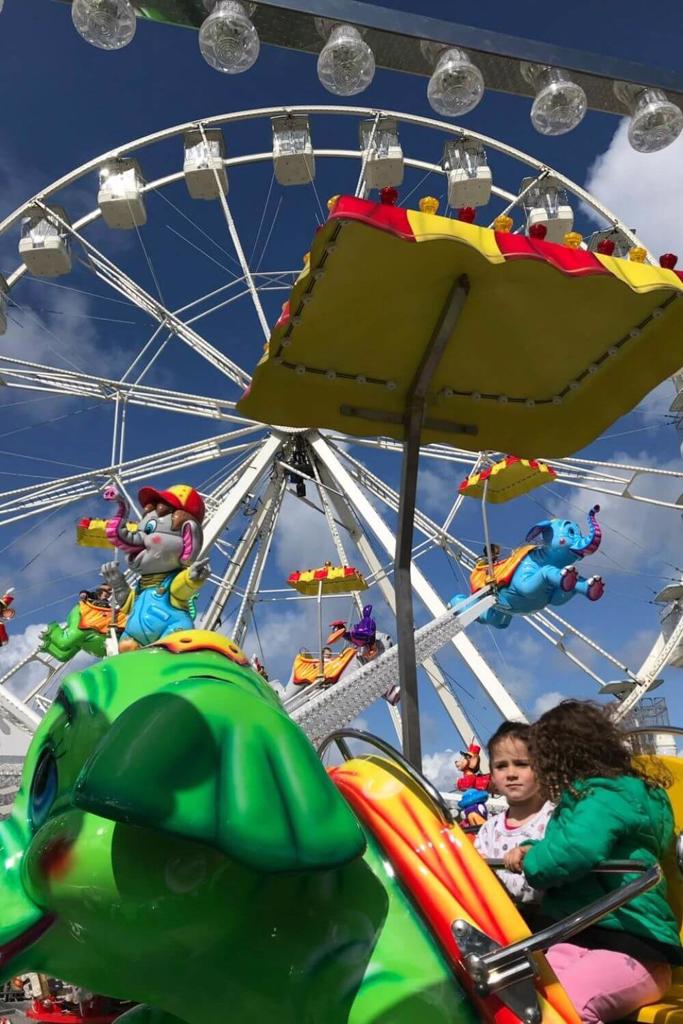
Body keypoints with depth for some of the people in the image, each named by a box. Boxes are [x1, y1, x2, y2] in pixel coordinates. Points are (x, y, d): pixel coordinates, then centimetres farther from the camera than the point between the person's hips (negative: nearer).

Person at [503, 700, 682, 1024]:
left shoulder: (607, 797, -10)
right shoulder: (587, 798, 21)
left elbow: (575, 850, -30)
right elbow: (558, 850, 38)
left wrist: (531, 862, -8)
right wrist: (529, 850, 14)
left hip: (631, 948, -9)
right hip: (576, 939, 9)